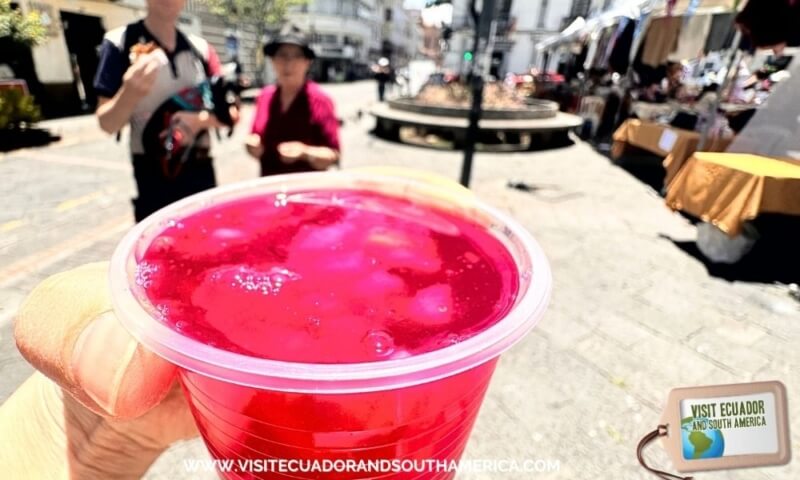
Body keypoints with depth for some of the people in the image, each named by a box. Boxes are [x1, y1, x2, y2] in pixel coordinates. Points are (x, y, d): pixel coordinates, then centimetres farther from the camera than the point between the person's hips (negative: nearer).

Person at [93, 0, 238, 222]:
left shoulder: (200, 48, 4)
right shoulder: (120, 43, -4)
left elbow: (231, 113, 5)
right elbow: (107, 124, -6)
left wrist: (202, 119, -16)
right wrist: (130, 92, -26)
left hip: (201, 173, 3)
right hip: (153, 180, -3)